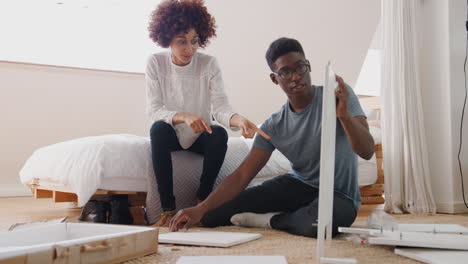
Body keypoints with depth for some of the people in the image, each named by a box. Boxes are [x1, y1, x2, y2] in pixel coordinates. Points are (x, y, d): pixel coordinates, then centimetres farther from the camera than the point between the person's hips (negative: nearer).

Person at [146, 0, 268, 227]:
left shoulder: (209, 64, -10)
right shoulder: (156, 63, -10)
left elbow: (220, 106, -19)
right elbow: (154, 110, -18)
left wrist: (237, 119, -44)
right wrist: (184, 117, -38)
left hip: (200, 136, 1)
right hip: (171, 135, 0)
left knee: (220, 134, -30)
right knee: (158, 129, -32)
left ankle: (202, 199, -11)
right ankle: (168, 208, -27)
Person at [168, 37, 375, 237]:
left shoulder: (339, 96, -11)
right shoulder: (273, 126, -3)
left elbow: (367, 151, -20)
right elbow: (242, 175, -7)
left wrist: (344, 115, -39)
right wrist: (200, 210, -19)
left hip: (339, 195, -3)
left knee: (319, 220, -44)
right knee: (212, 217, -5)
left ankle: (272, 220, -9)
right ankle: (299, 216, 1)